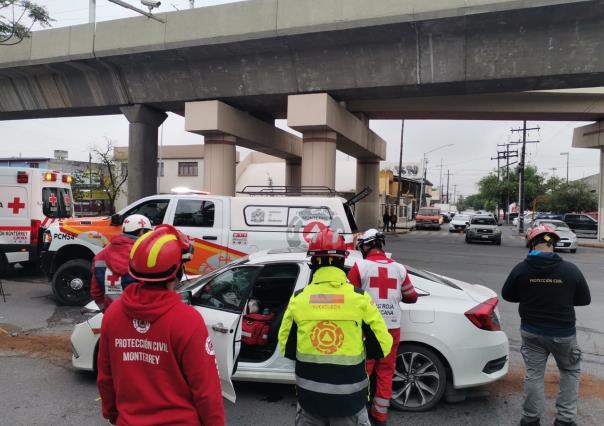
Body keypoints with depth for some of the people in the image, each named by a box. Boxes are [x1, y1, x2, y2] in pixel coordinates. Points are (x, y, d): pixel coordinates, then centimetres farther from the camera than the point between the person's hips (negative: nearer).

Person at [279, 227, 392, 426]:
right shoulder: (360, 298, -12)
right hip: (349, 396, -1)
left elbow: (286, 347, 2)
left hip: (310, 394, 2)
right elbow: (381, 346, -7)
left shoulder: (298, 298, -7)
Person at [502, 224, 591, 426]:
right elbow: (584, 300, -1)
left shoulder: (521, 269, -12)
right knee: (570, 372, 22)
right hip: (563, 333, -1)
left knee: (533, 374, 14)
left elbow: (507, 295, 1)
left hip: (532, 332, 1)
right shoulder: (570, 270, -15)